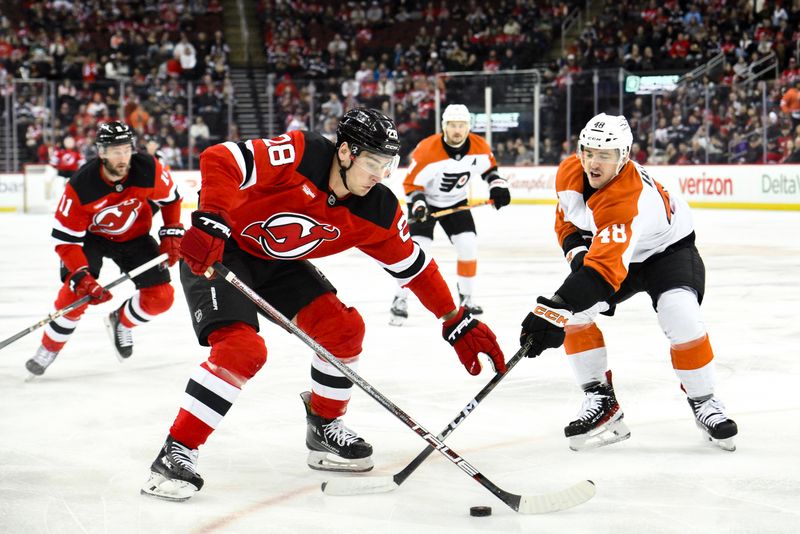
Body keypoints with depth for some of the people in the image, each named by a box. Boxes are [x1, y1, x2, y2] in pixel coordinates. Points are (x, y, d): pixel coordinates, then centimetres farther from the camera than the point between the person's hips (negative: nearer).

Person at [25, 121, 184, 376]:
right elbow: (65, 238, -27)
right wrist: (81, 276, -37)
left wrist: (172, 233, -8)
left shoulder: (148, 169, -27)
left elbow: (170, 198, -3)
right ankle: (49, 348, 1)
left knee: (161, 296, -9)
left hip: (134, 237, 3)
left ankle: (121, 322, 22)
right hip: (91, 235, -3)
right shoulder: (80, 186, -33)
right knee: (76, 291, -23)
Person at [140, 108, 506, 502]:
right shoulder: (300, 155, -29)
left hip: (278, 262, 7)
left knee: (344, 328, -3)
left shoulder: (377, 211, -10)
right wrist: (210, 221, -42)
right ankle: (176, 452, -16)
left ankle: (324, 425, 20)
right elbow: (219, 160, -32)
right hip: (215, 251, -7)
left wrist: (458, 324, -3)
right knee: (243, 348, -24)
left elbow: (413, 265, -1)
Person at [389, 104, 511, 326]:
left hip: (456, 202, 4)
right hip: (425, 201, -4)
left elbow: (489, 166, 9)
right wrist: (418, 204, -36)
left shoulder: (479, 147, -14)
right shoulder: (427, 150, -29)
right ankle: (400, 300, -8)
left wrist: (497, 185, -5)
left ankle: (466, 298, 13)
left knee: (468, 246, -6)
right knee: (418, 249, -17)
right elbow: (411, 183, -21)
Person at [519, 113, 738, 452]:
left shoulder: (630, 199, -41)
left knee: (681, 317, -29)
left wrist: (556, 309, -59)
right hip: (606, 246, 7)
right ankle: (601, 401, -6)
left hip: (667, 248, -7)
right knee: (574, 312, -16)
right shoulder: (570, 173, -17)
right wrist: (578, 251, -17)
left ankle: (703, 402, -6)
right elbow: (566, 219, 4)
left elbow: (604, 271, -51)